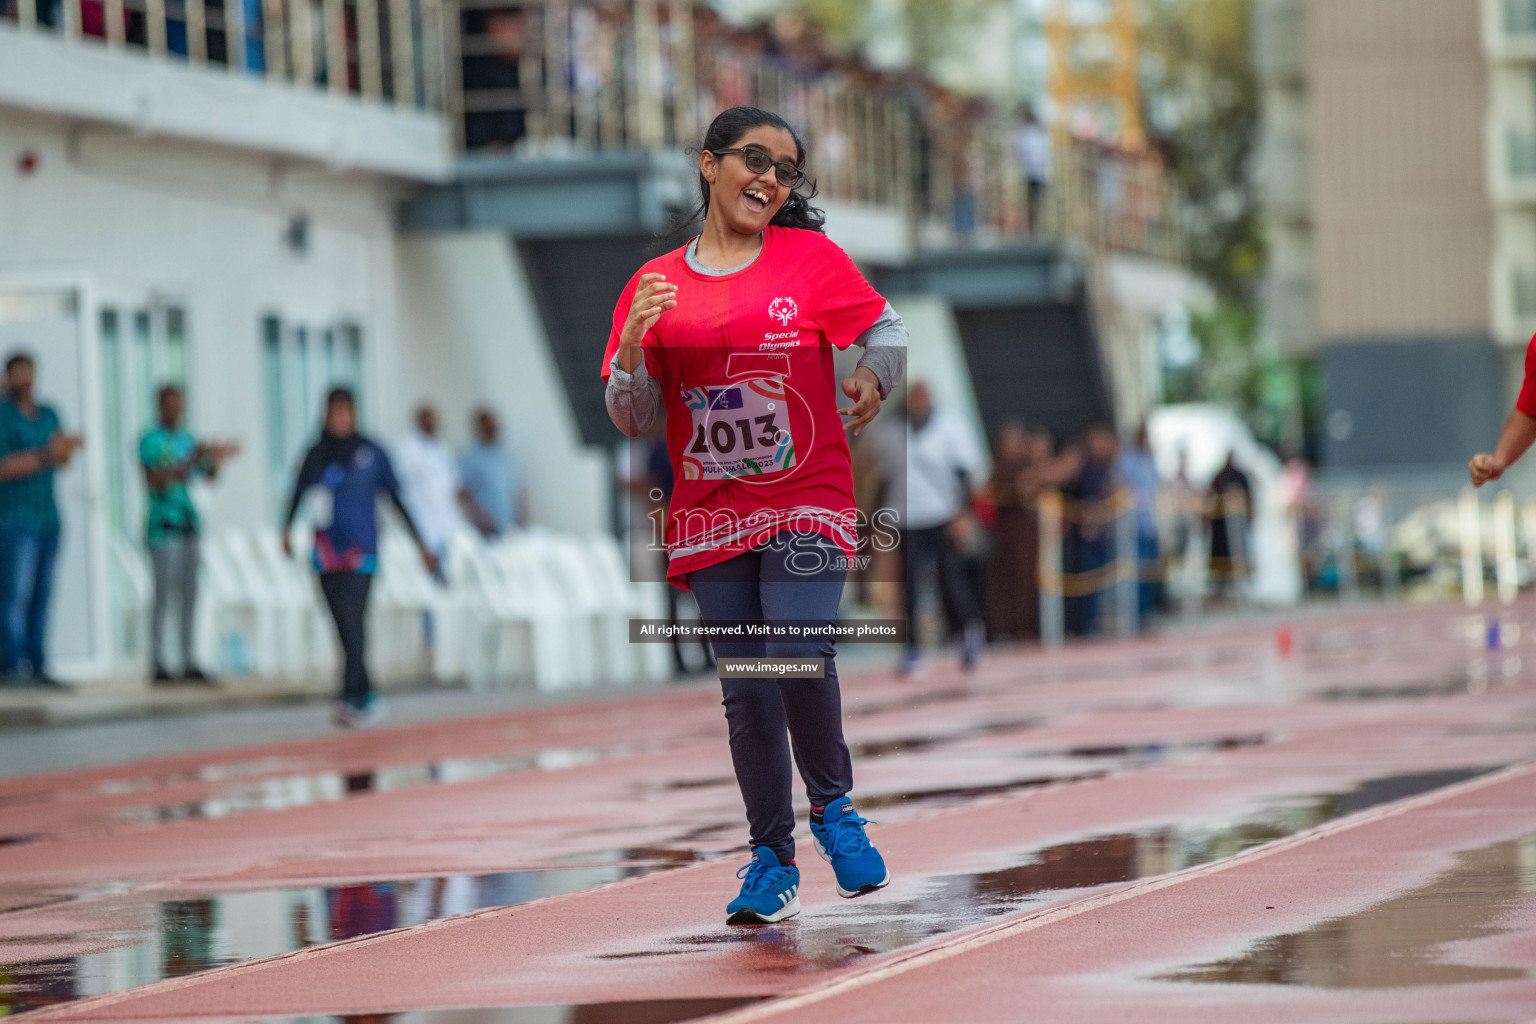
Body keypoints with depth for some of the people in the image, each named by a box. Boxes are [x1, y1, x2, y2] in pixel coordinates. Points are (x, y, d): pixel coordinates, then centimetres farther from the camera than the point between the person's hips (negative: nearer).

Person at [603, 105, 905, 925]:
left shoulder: (812, 258, 2)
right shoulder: (655, 286, 6)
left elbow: (885, 331, 12)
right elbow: (630, 419, 6)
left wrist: (873, 379, -8)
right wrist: (633, 345, -11)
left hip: (807, 503, -2)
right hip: (710, 516, 2)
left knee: (798, 658, -20)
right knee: (745, 689, 3)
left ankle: (833, 804, 5)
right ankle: (772, 861, 14)